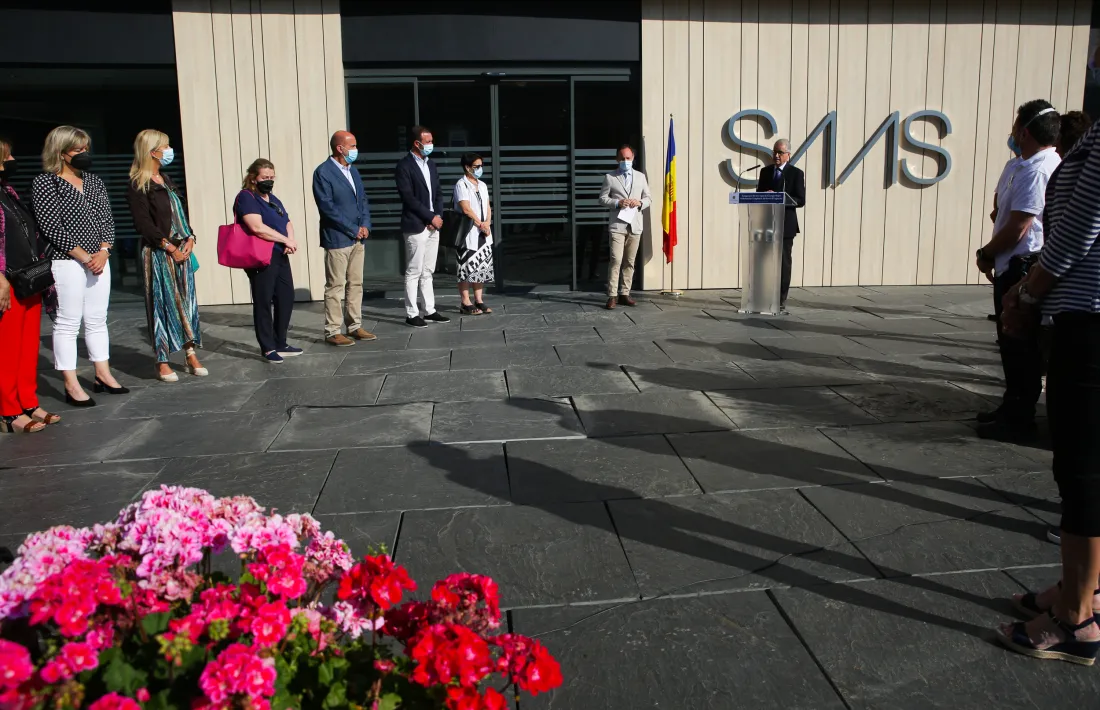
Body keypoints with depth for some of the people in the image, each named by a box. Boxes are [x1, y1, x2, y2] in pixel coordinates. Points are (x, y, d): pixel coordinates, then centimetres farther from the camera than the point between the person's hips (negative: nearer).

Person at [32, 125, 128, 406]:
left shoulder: (94, 181, 13)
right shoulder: (45, 182, -5)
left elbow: (107, 219, 10)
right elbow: (50, 225, -12)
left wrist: (103, 251, -7)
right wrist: (84, 256, -15)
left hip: (100, 260, 6)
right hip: (67, 263, -6)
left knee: (97, 320, 12)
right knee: (68, 323, -2)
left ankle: (103, 375, 21)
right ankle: (71, 385, 2)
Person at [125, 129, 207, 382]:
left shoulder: (166, 180, 16)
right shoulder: (138, 186, -8)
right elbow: (144, 223, -14)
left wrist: (189, 238, 1)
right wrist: (170, 248, -16)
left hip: (182, 250, 7)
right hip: (158, 254, -7)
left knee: (187, 300, 6)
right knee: (163, 303, -3)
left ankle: (191, 355, 12)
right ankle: (162, 362, 5)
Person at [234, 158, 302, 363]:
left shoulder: (273, 199, 19)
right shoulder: (246, 197, -8)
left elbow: (287, 222, 18)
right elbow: (257, 227, -21)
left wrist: (290, 241, -4)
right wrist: (286, 240, -15)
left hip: (280, 256, 8)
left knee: (286, 299, 9)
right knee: (263, 303, -2)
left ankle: (280, 344, 20)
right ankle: (268, 348, 5)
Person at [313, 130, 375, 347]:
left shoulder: (353, 170, 14)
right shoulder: (323, 172, -11)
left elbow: (363, 199, 16)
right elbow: (327, 207, -16)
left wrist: (365, 225, -1)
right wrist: (353, 230, -14)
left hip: (357, 238, 8)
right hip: (337, 239, -8)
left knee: (356, 284, 11)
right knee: (335, 286, -2)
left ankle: (354, 326, 19)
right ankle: (332, 331, 4)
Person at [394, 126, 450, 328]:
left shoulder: (431, 164, 14)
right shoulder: (404, 166, -9)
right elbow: (409, 198, -15)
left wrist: (438, 215, -2)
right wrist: (431, 217, -14)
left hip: (433, 226, 7)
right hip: (415, 227, -7)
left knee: (427, 272, 11)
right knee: (414, 272, -3)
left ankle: (429, 311, 16)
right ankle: (411, 314, 3)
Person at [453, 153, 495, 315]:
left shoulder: (482, 185, 15)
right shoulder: (461, 185, -8)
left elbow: (488, 206, 13)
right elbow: (466, 209, -15)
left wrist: (487, 223, -5)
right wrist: (480, 225, -12)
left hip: (484, 234, 7)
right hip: (468, 234, -7)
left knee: (482, 267, 8)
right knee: (467, 267, -5)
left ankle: (478, 300, 15)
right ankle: (466, 303, 0)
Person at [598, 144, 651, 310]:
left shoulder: (641, 176, 13)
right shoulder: (610, 177, 4)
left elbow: (648, 198, 15)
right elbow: (602, 198, 1)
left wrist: (640, 203, -7)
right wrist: (617, 203, -15)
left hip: (635, 225, 4)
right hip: (617, 225, -4)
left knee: (630, 262, 7)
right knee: (616, 260, -12)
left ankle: (624, 294, 15)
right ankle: (612, 296, -10)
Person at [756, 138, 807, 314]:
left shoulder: (796, 173, -1)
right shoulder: (765, 171, 13)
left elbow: (800, 200, -8)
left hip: (786, 225, -4)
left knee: (784, 263, 0)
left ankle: (781, 302, 3)